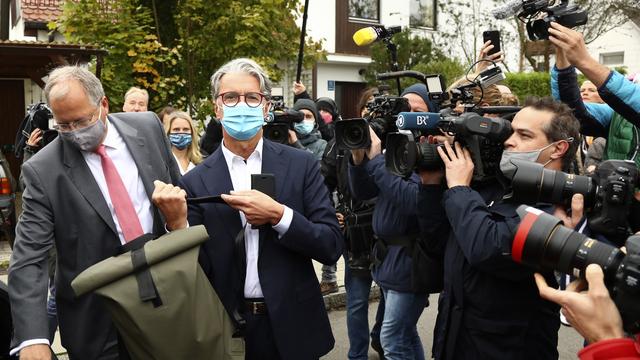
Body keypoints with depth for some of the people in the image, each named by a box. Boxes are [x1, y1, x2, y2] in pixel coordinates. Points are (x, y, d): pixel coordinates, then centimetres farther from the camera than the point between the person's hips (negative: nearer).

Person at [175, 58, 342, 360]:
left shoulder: (301, 165, -4)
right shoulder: (196, 182, -5)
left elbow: (331, 246, -7)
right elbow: (199, 270, -6)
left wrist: (278, 215, -20)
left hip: (292, 326, 1)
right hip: (225, 329, 0)